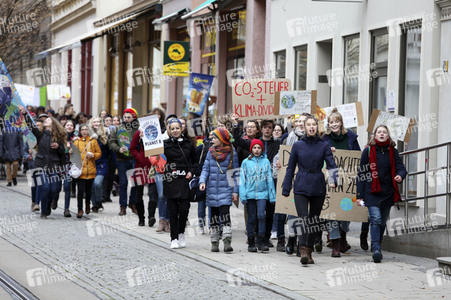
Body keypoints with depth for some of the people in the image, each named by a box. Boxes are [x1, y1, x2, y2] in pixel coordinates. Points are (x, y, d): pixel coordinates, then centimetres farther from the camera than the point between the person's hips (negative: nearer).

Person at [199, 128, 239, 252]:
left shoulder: (232, 153, -1)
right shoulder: (210, 152, 8)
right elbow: (205, 168, 5)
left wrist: (235, 191, -2)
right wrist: (202, 181, -13)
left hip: (225, 189, -4)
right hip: (212, 189, 4)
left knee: (225, 215, -16)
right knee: (214, 216, 8)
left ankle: (227, 241, -19)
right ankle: (214, 242, 15)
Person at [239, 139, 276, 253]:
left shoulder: (266, 162, 7)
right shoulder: (246, 162, 5)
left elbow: (269, 179, 10)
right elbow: (242, 179, 6)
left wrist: (272, 195, 8)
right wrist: (243, 195, -2)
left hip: (262, 193, 0)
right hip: (250, 194, 0)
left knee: (261, 215, -15)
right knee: (251, 218, 3)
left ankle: (261, 241, -10)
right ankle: (251, 243, 10)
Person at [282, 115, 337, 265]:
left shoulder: (324, 146, 4)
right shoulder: (298, 146, 4)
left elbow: (331, 165, -2)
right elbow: (290, 168, 8)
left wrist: (333, 179, -23)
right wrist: (286, 189, 5)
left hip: (318, 188, 2)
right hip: (301, 187, -2)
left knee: (314, 220, 8)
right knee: (303, 219, -15)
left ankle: (309, 251, 17)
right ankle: (303, 251, -23)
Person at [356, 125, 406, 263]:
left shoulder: (393, 152, 7)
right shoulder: (368, 151, 1)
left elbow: (401, 167, 4)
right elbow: (361, 174, 2)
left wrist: (400, 175, -22)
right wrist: (359, 195, -1)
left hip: (388, 193, 3)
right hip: (372, 192, -3)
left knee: (382, 222, 11)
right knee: (375, 219, -17)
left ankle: (377, 247, 27)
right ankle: (376, 250, -24)